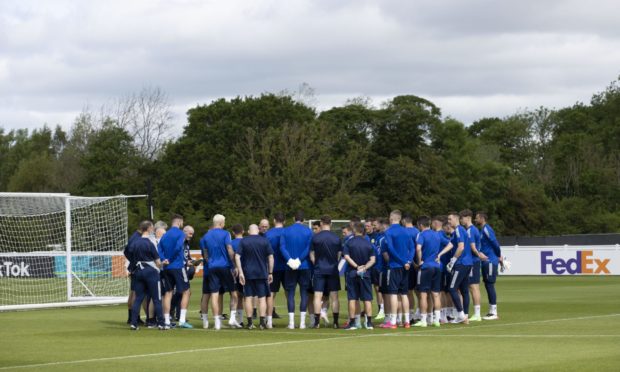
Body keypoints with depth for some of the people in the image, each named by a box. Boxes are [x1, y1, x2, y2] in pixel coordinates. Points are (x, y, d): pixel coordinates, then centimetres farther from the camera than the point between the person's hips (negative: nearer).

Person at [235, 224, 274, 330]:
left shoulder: (243, 241, 1)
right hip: (262, 273, 0)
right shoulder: (265, 241, 1)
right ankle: (262, 322, -4)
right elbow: (270, 257, -1)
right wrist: (270, 273, 5)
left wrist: (240, 272, -7)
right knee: (262, 298, 4)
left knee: (248, 298, 6)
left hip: (248, 274, 0)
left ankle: (250, 322, 6)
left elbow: (237, 257, -6)